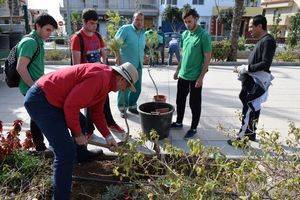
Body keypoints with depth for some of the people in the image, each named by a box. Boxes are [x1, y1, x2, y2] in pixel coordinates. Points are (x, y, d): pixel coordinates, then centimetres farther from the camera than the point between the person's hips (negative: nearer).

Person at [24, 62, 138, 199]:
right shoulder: (100, 77, -23)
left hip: (51, 98, 11)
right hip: (39, 100, -11)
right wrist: (77, 134, -11)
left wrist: (108, 136, 20)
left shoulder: (105, 80, 11)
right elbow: (71, 105, -25)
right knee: (66, 152, -13)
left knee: (82, 125, 26)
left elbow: (97, 112, 19)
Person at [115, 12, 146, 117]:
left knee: (137, 88, 12)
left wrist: (143, 58, 14)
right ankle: (122, 108, 18)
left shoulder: (143, 33, 12)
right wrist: (118, 56, -16)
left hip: (138, 65, 7)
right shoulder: (125, 29, -9)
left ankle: (132, 106, 31)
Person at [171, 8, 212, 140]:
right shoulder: (184, 34, 7)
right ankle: (179, 122, 34)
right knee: (180, 100, 17)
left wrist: (201, 77, -17)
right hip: (182, 75, 7)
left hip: (195, 77, -6)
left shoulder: (204, 35, -12)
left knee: (194, 104, 6)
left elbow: (207, 58, -13)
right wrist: (178, 70, 15)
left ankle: (193, 128, 21)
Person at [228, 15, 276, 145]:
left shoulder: (268, 41, -15)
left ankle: (242, 137, -3)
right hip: (254, 79, 10)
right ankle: (251, 133, 27)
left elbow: (266, 63, -22)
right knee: (254, 107, 16)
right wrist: (244, 68, 11)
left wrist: (246, 68, -20)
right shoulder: (261, 40, 16)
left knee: (249, 108, -9)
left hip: (258, 81, -10)